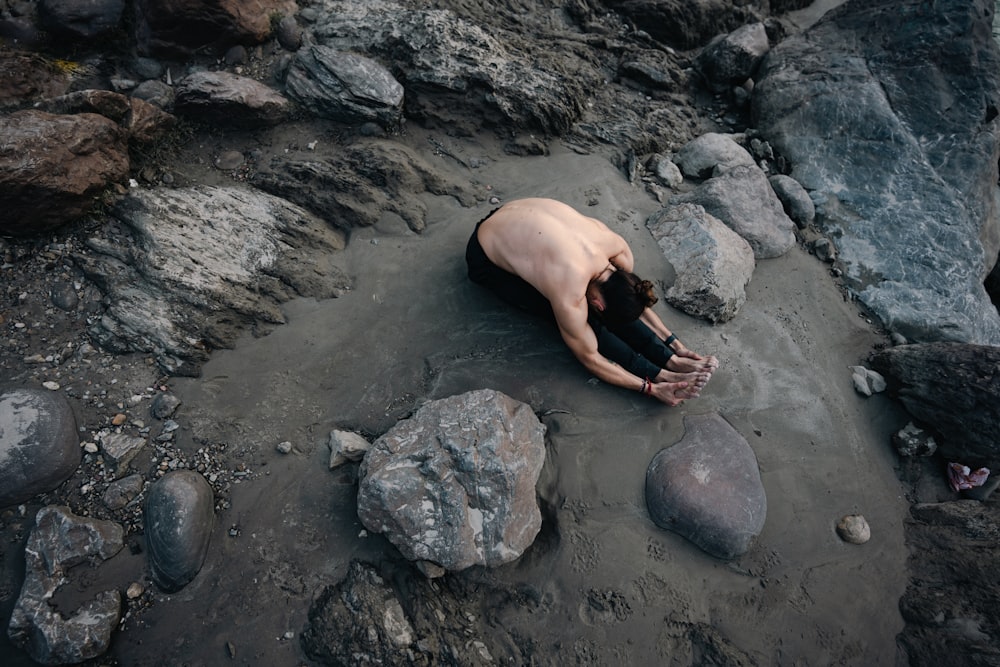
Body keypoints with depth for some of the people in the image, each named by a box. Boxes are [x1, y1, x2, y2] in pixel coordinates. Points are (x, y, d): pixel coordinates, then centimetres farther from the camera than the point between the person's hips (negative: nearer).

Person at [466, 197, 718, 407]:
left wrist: (672, 342, -3)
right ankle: (662, 374, -14)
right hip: (486, 259, -6)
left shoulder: (617, 246, -18)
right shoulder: (570, 296, -37)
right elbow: (590, 358, -22)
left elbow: (635, 299, 0)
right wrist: (650, 387, -20)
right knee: (581, 315, -20)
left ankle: (670, 360, -8)